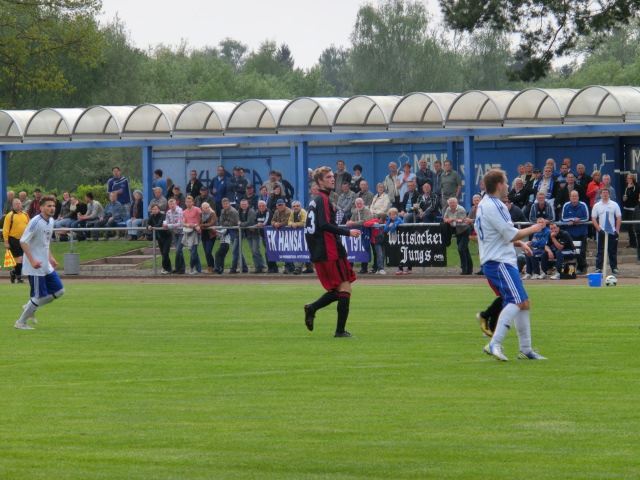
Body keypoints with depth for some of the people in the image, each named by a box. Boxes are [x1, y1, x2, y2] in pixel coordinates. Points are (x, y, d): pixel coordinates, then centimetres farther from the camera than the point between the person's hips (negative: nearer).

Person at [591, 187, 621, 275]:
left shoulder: (614, 205, 5)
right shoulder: (597, 206, 5)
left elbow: (619, 218, 4)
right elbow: (593, 219, 2)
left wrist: (617, 230, -5)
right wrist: (599, 229, -9)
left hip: (612, 232, 0)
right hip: (601, 231, 0)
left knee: (613, 251, 4)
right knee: (600, 251, -1)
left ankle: (614, 268, 9)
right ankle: (598, 268, 1)